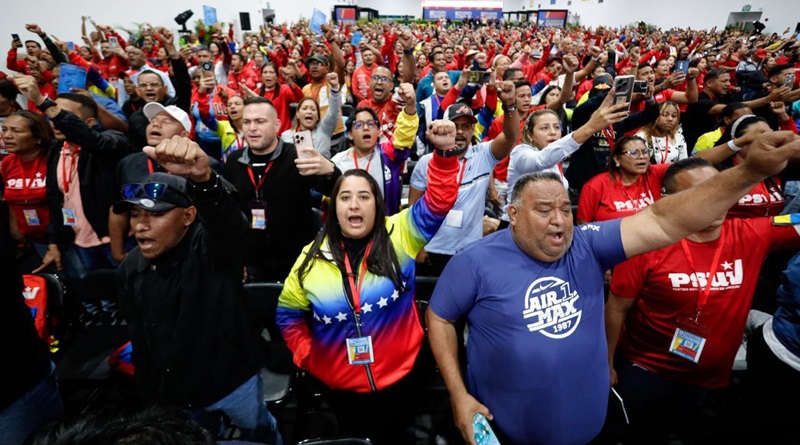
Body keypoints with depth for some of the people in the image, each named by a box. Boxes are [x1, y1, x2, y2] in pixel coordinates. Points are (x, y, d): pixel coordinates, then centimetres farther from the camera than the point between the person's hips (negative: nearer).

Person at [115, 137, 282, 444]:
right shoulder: (130, 270, -5)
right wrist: (150, 400, 11)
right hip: (174, 394, 4)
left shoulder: (213, 246, -22)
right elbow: (140, 344, 5)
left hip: (234, 382, -4)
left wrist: (203, 179, -69)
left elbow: (229, 222, -49)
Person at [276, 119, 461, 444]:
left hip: (399, 379, -1)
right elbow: (288, 313, 7)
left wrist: (444, 153, -32)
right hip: (341, 387, 2)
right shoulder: (312, 256, -5)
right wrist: (306, 355, 2)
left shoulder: (399, 235, -11)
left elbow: (438, 201, -19)